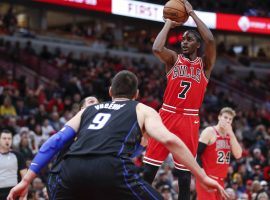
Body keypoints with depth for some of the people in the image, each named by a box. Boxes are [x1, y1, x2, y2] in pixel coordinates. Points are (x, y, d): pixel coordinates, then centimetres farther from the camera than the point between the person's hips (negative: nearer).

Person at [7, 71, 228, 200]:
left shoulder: (88, 110, 35)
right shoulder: (143, 110, 26)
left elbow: (55, 141, 24)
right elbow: (170, 140, 8)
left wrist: (26, 181, 23)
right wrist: (203, 177, 9)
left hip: (73, 168, 4)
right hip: (110, 168, -4)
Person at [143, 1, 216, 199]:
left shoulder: (205, 64, 6)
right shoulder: (173, 59, 8)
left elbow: (210, 40, -13)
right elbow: (157, 49, -14)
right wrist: (169, 23, -3)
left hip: (189, 120, 0)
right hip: (167, 116, 1)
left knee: (184, 173, 3)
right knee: (149, 168, -3)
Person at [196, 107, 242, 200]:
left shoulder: (230, 135, 13)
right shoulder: (209, 132, -8)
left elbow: (238, 155, -1)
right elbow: (196, 153, -13)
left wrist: (231, 134, -7)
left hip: (220, 180, 8)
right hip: (207, 178, -7)